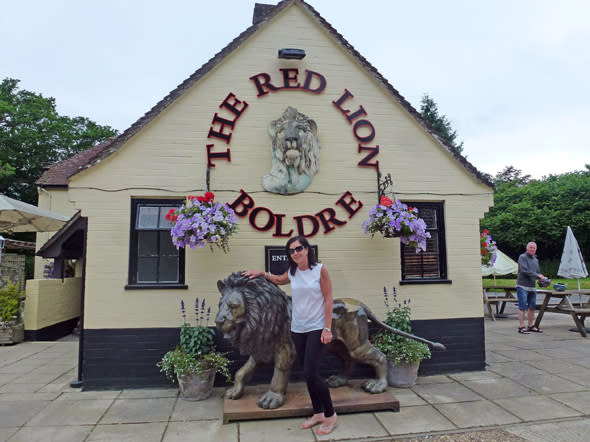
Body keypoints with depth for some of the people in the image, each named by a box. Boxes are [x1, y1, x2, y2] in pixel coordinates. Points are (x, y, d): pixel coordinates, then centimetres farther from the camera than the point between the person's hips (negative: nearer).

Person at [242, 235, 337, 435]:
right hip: (297, 329, 5)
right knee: (308, 374, 12)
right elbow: (279, 279, 27)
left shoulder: (320, 269, -11)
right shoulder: (292, 272, 3)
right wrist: (261, 273, 16)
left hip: (316, 328, -5)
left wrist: (327, 328, -13)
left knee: (310, 373, -10)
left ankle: (330, 415, 9)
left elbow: (328, 300, -10)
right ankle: (318, 413, 28)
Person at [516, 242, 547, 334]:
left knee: (532, 307, 9)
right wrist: (537, 275, -15)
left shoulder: (535, 260, 19)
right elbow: (524, 271, -16)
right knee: (522, 307, -7)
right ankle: (521, 327, -5)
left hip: (532, 287, 7)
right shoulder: (522, 257, -5)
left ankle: (531, 326, 19)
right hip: (522, 286, -7)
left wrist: (542, 278, 2)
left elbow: (538, 272, 23)